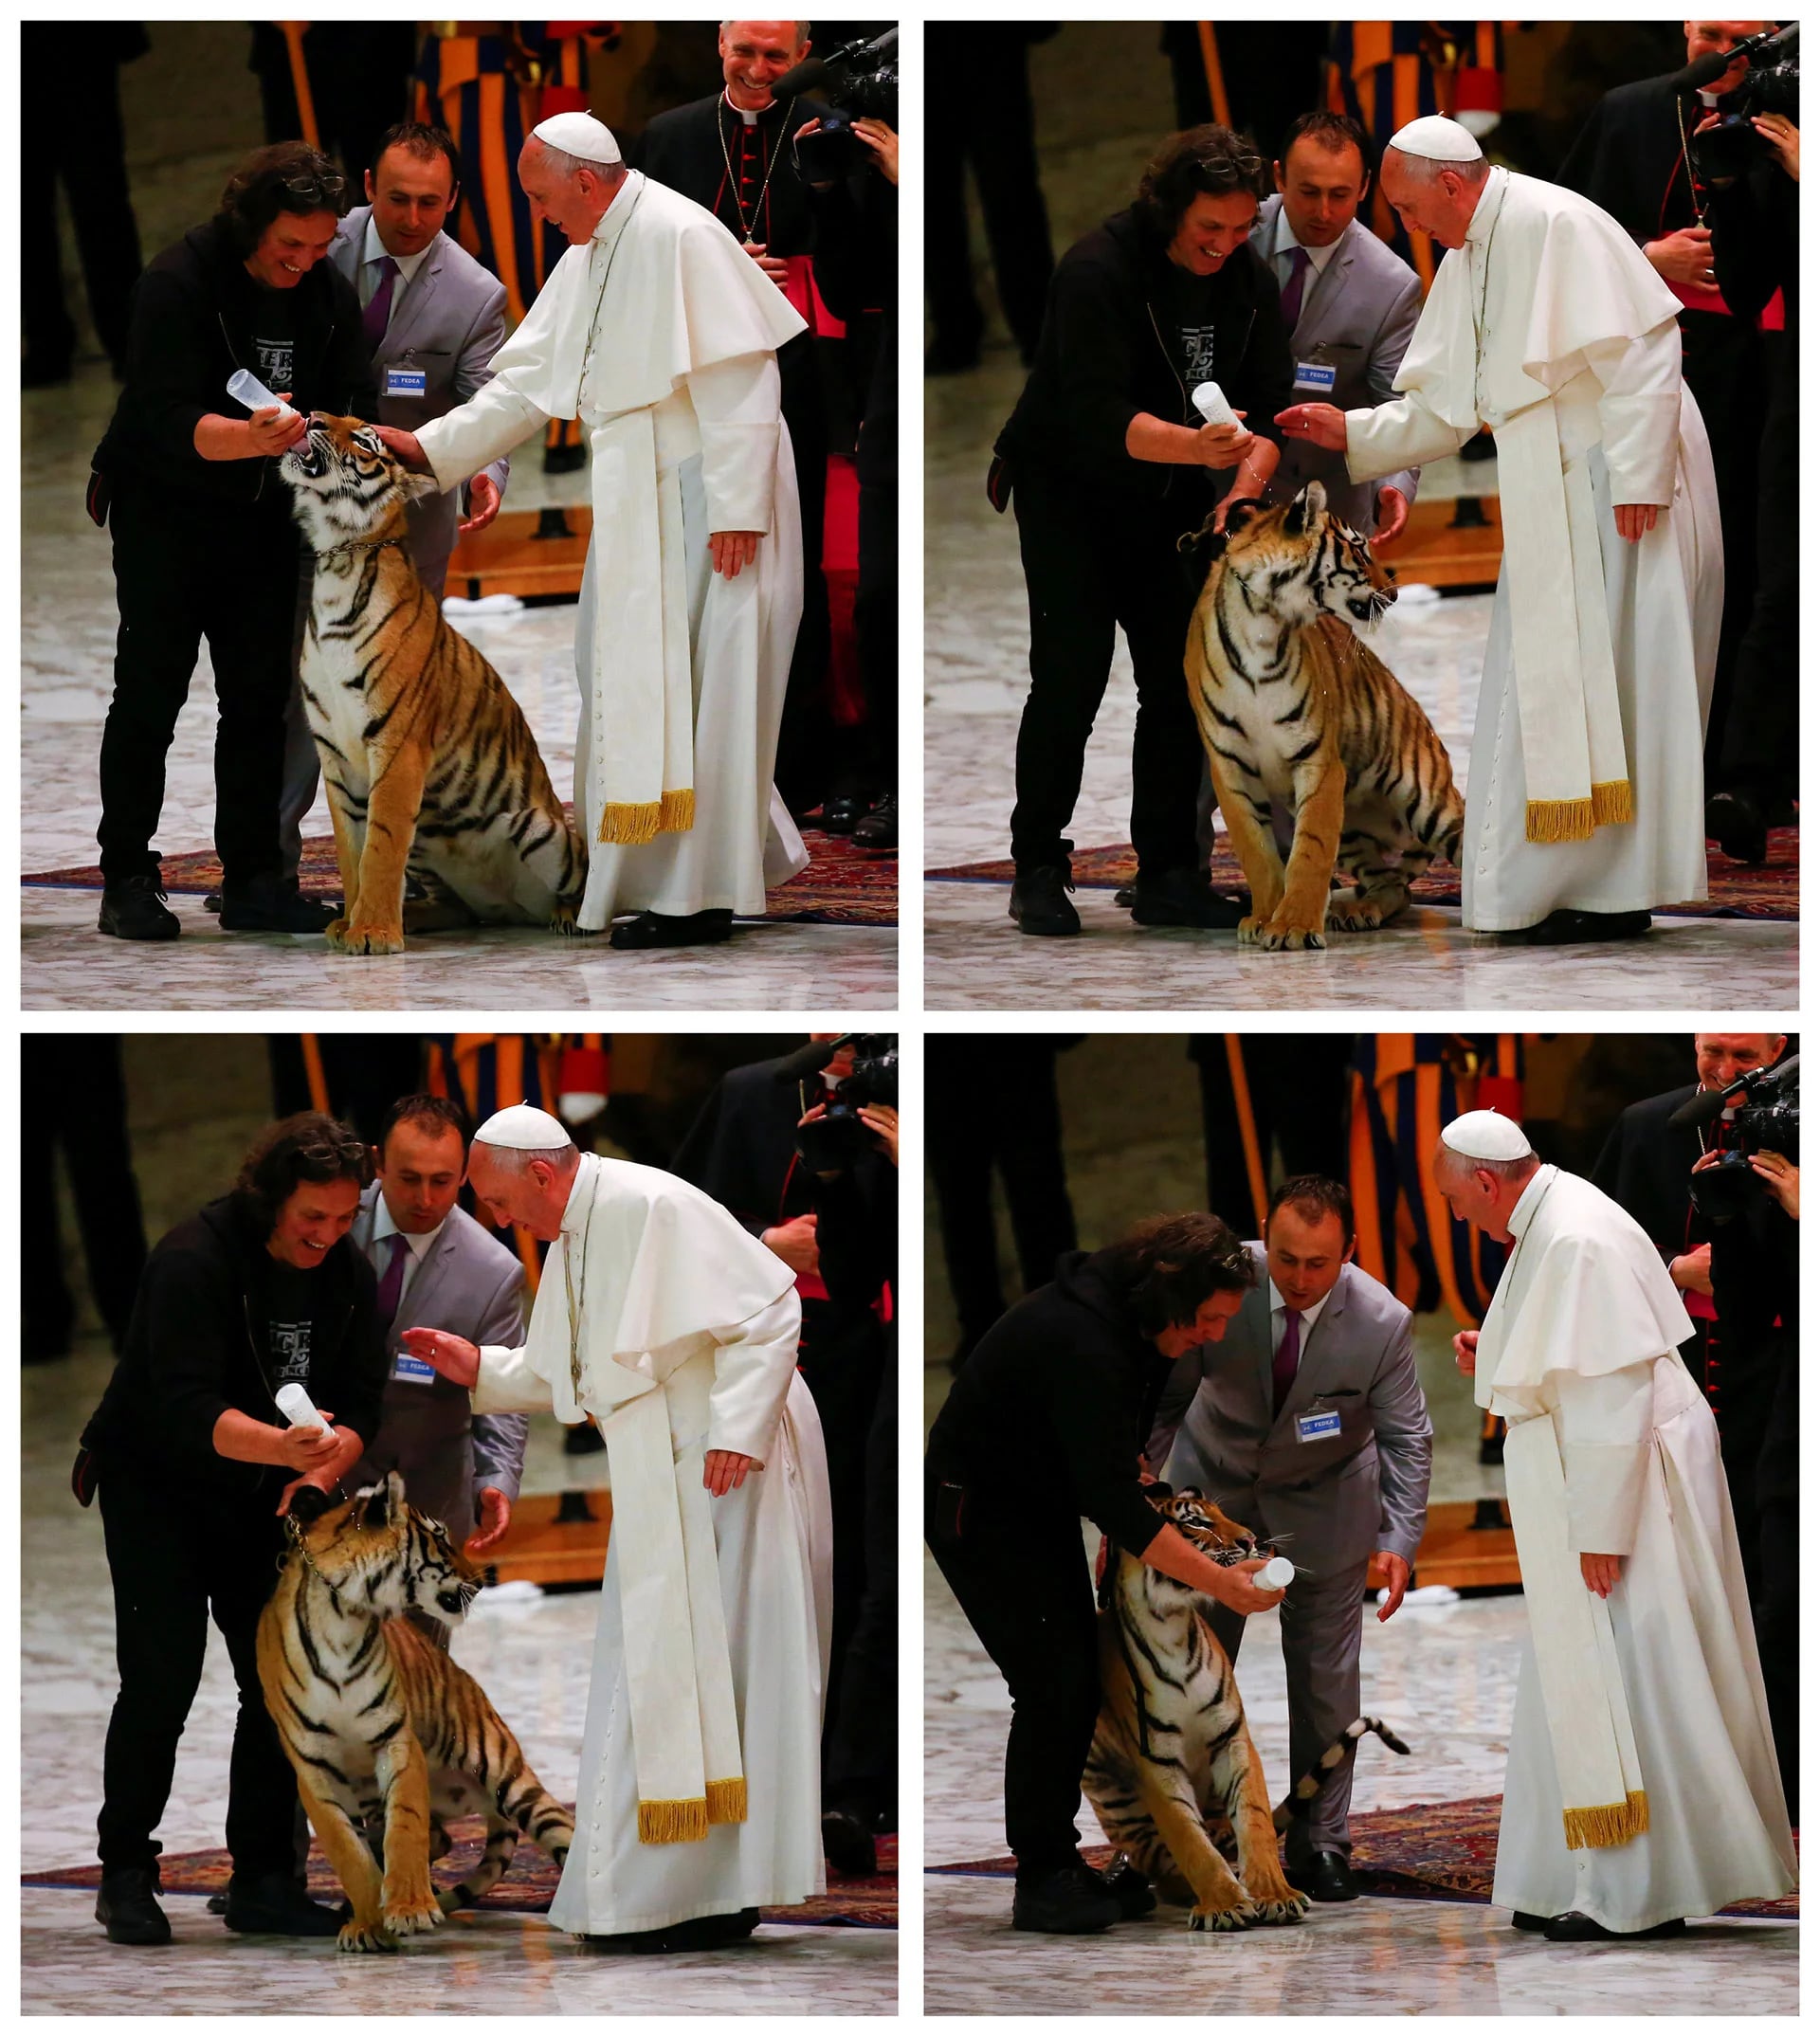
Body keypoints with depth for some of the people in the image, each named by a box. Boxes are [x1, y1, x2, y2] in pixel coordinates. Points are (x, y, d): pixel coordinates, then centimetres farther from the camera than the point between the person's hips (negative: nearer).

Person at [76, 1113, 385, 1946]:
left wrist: (320, 1472, -24)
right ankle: (125, 1878, -2)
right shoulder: (195, 1259, -25)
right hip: (153, 1484, -6)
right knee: (162, 1677, -13)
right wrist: (281, 1446, -50)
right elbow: (187, 1408, -33)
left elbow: (360, 1404, -3)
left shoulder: (348, 1275, -4)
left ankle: (264, 1879, 7)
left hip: (258, 1499, 6)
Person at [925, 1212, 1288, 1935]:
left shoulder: (1134, 1324, -5)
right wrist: (1219, 1583, -36)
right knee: (1051, 1682, -13)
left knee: (1078, 1682, 6)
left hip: (1044, 1506, 9)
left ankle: (1055, 1859, 14)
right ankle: (1042, 1883, -7)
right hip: (979, 1513, -9)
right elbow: (1113, 1498, -36)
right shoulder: (1080, 1342, -34)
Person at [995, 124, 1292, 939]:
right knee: (1070, 678, -12)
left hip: (1169, 499, 6)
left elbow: (1270, 408, -3)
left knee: (1181, 680, 0)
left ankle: (1168, 874, 5)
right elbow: (1097, 414, -32)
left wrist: (1244, 486, -22)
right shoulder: (1100, 269, -24)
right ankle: (1037, 872, -3)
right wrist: (1196, 446, -47)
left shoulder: (1246, 279, -4)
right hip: (1068, 493, -6)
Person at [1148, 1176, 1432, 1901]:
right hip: (1214, 1487, 1)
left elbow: (1407, 1441, -16)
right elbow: (1163, 1399, -14)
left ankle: (1320, 1843, 15)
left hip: (1321, 1505, -1)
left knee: (1325, 1678, 3)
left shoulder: (1382, 1324, -26)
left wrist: (1398, 1540, -29)